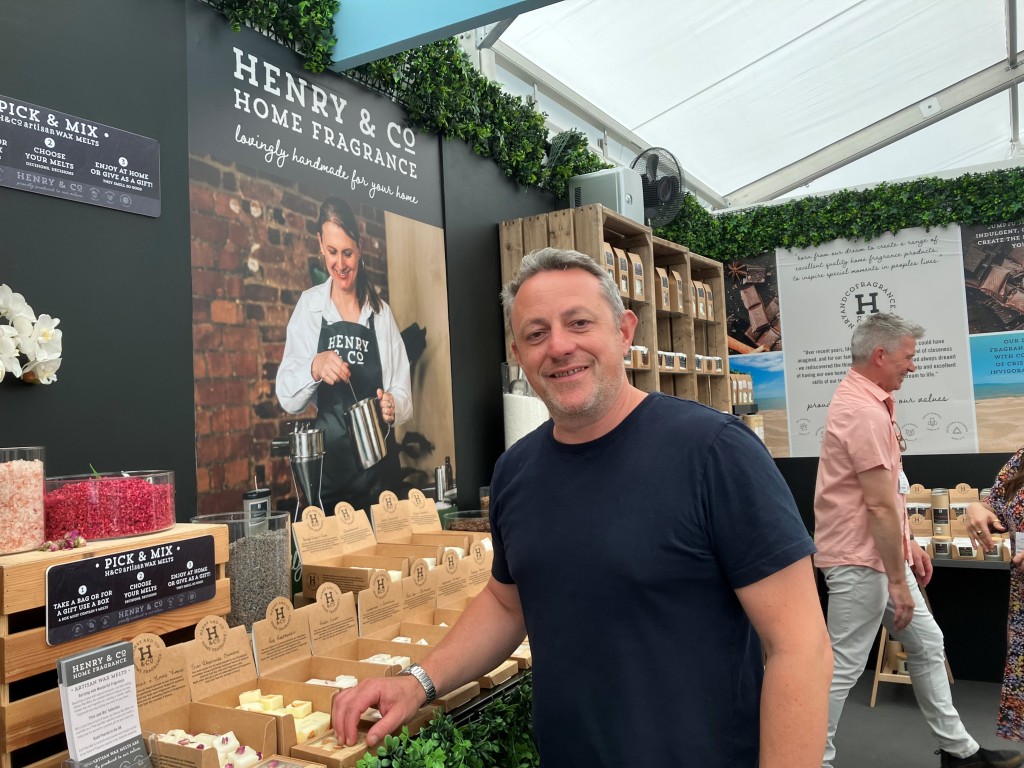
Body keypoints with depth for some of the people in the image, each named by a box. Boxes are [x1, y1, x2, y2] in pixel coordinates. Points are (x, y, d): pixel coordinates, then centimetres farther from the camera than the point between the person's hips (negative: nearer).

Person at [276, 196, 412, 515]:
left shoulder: (381, 312, 4)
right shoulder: (308, 306, 2)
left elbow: (404, 395, 3)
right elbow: (286, 398, -3)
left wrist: (393, 406, -18)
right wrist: (314, 368, -21)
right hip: (327, 467, -1)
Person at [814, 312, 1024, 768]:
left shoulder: (864, 400, 12)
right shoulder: (865, 412, -23)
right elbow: (879, 505, -23)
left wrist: (909, 544, 20)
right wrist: (898, 580, -18)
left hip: (883, 553, 11)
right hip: (861, 560, -11)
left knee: (927, 645, 21)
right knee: (843, 667, 0)